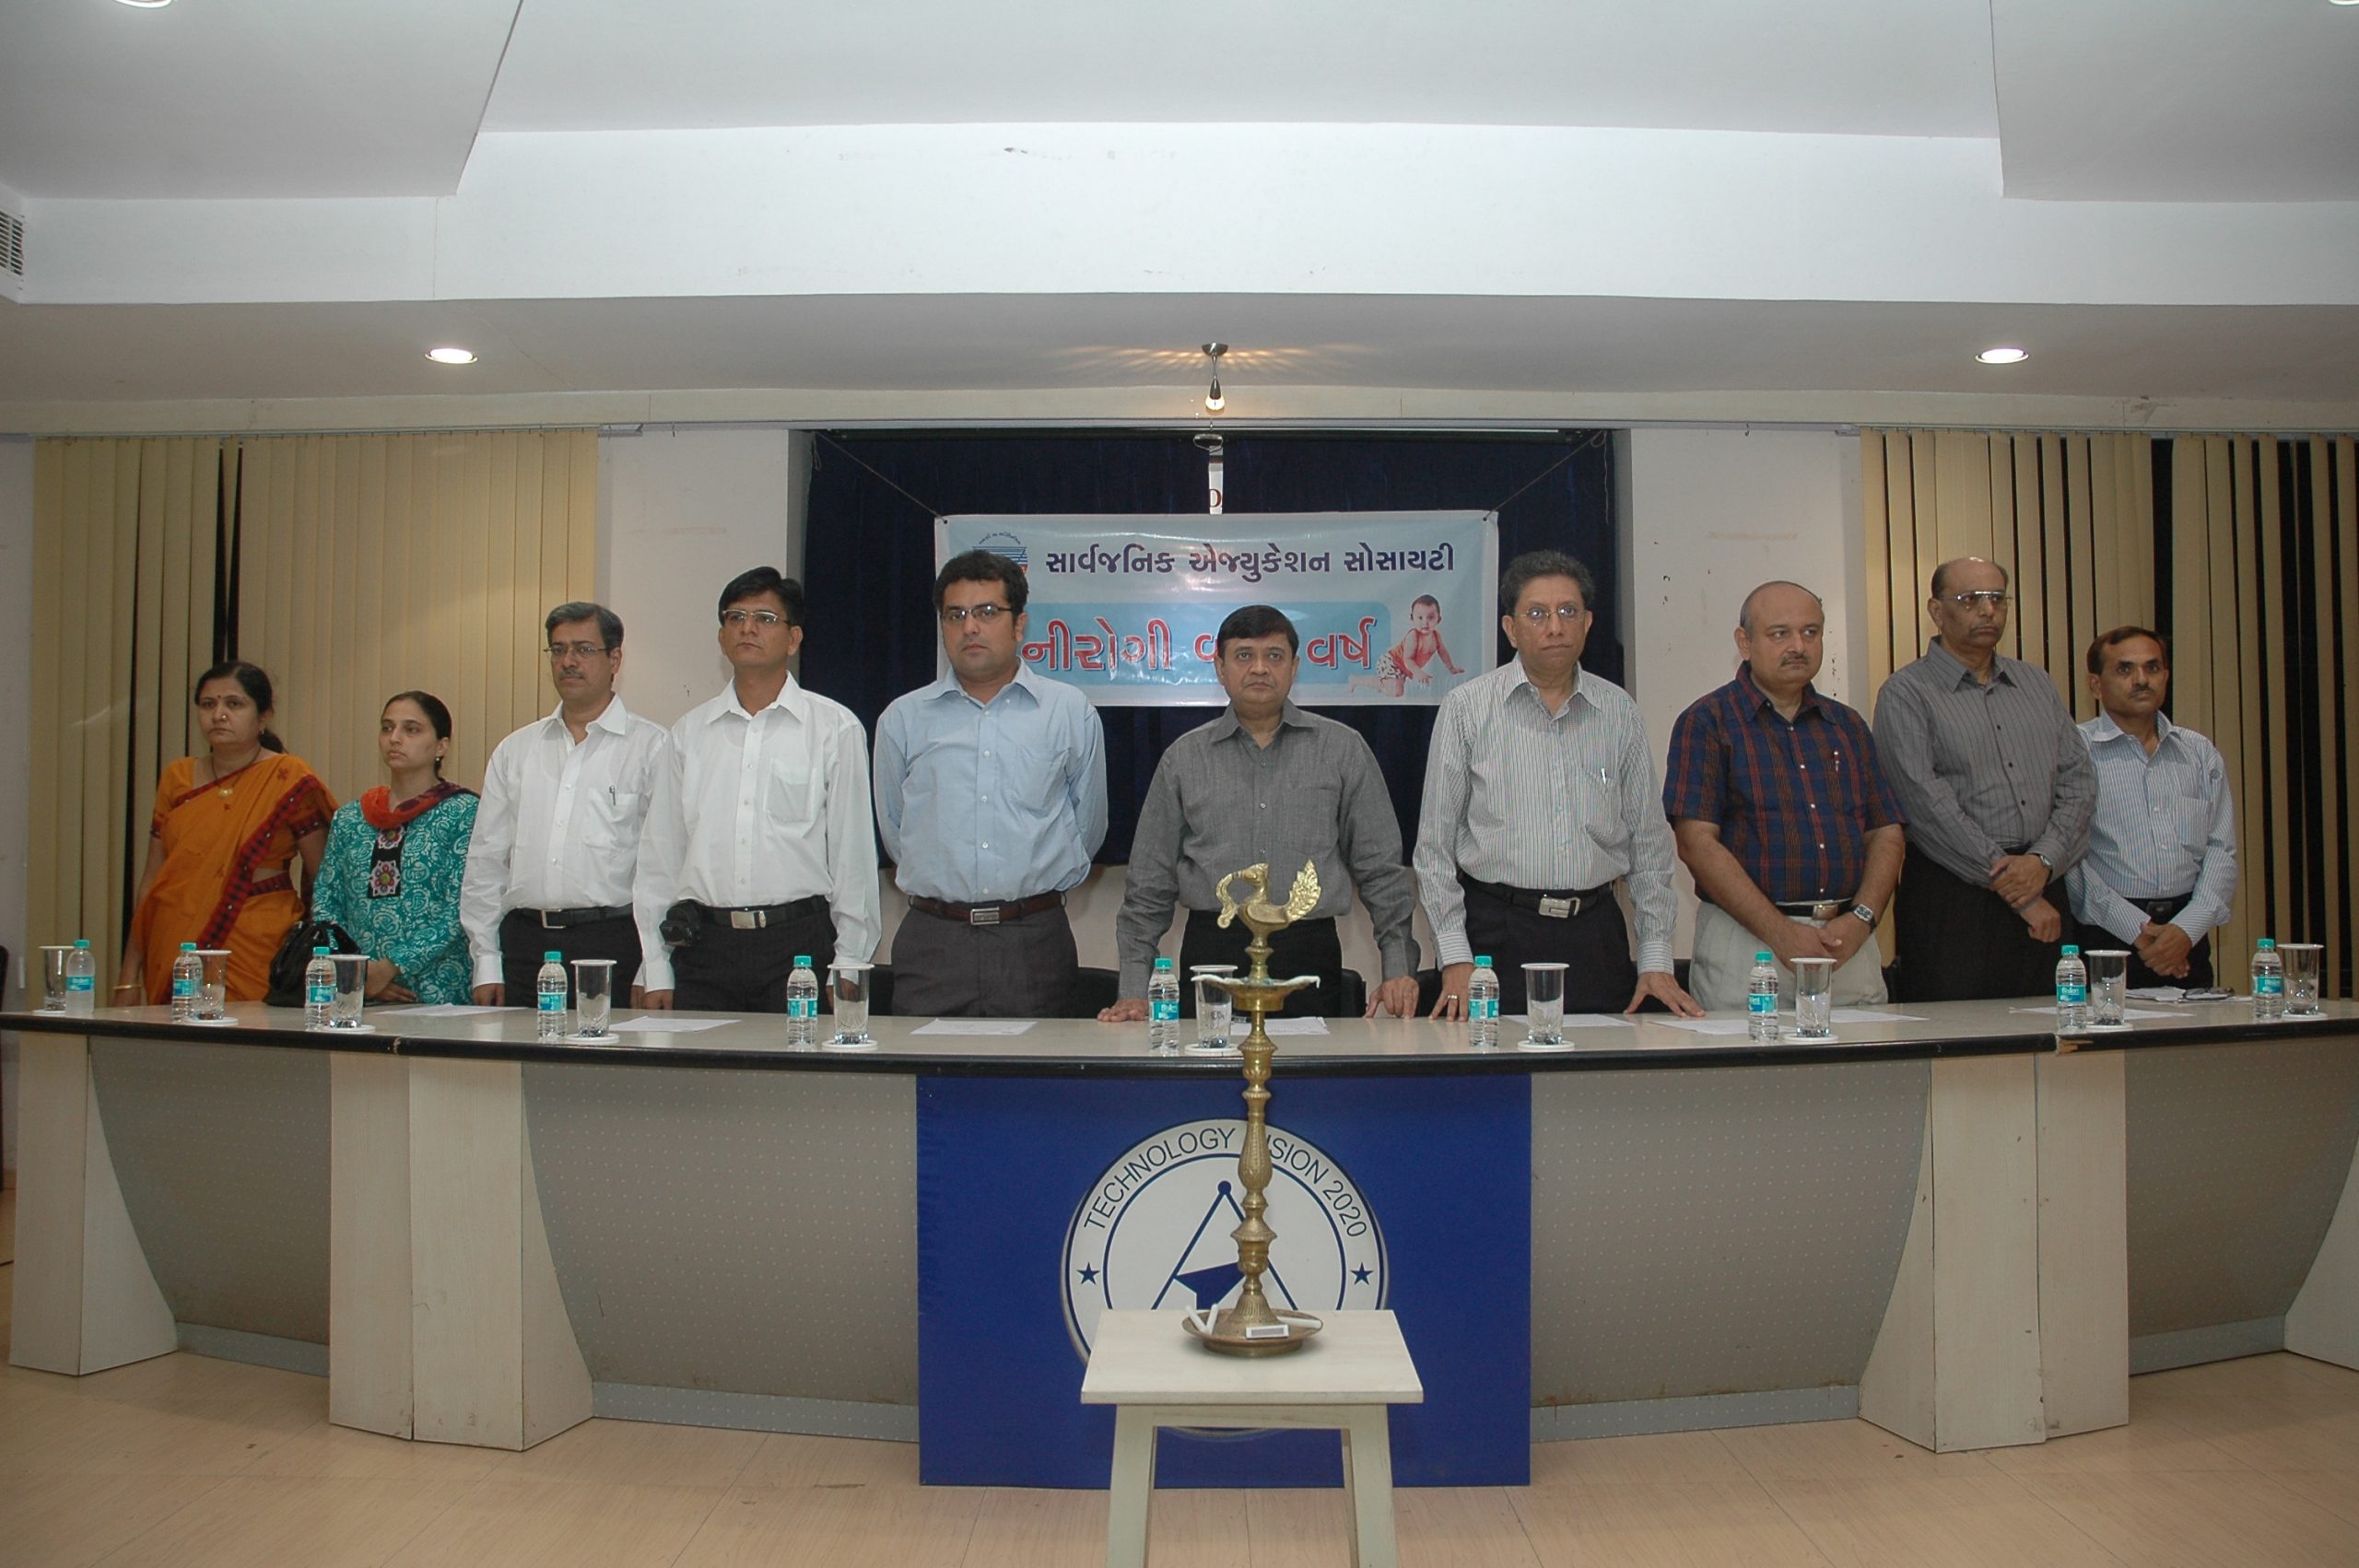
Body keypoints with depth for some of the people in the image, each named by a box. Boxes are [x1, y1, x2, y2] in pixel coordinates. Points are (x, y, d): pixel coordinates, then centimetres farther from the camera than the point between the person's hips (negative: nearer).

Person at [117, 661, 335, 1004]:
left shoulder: (289, 779, -3)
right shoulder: (176, 779, 11)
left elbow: (323, 882, -2)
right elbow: (151, 881, 12)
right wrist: (129, 976, 9)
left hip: (257, 954, -4)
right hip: (175, 954, 4)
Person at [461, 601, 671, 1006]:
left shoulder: (651, 747, 0)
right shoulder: (514, 751, 15)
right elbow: (486, 859, 16)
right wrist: (486, 963, 9)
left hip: (611, 942, -4)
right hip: (524, 941, 4)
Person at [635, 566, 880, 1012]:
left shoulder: (836, 728, 2)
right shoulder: (689, 733, 12)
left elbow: (853, 854, 1)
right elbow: (660, 855, 12)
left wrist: (848, 969, -1)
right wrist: (655, 970, 7)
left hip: (798, 943, -2)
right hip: (702, 945, 3)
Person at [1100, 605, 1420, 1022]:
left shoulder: (1343, 750, 8)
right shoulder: (1184, 757, 9)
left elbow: (1382, 870, 9)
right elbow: (1150, 884, 10)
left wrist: (1399, 967, 0)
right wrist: (1133, 990, 4)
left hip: (1309, 954, 0)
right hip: (1213, 953, 0)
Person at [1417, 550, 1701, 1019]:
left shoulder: (1620, 713, 8)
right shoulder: (1466, 708, 0)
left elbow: (1649, 843, 11)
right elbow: (1435, 844, 0)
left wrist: (1656, 959, 5)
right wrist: (1455, 957, -6)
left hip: (1595, 933, 3)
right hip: (1497, 933, -2)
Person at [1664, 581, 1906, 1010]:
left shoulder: (1847, 726, 16)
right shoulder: (1707, 722, -1)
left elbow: (1885, 834, 13)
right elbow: (1696, 843, -10)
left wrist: (1861, 919, -6)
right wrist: (1780, 932, -15)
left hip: (1849, 945, 5)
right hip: (1745, 946, -4)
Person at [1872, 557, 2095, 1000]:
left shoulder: (2038, 685, 17)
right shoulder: (1907, 693, -2)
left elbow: (2079, 782, 11)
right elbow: (1928, 805, -11)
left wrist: (2044, 861, -7)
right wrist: (2012, 889, -11)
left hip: (2043, 896, 5)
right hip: (1951, 901, -5)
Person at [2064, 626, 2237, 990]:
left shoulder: (2201, 754, 13)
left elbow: (2221, 850, 7)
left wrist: (2187, 929, -8)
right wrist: (2137, 929, -14)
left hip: (2187, 939, 4)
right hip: (2105, 940, -4)